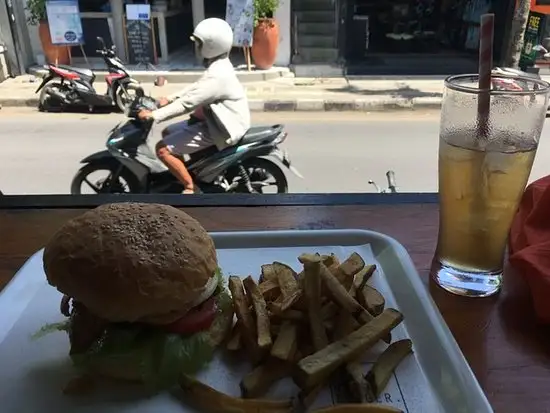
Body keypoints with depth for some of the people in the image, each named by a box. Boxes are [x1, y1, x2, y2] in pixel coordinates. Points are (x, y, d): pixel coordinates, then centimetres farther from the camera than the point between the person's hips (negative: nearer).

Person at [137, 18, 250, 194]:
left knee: (163, 149, -12)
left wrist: (154, 115, -24)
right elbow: (196, 87, 17)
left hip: (221, 129, -10)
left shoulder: (217, 76, -26)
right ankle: (181, 172, 27)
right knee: (168, 133, 18)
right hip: (217, 120, 10)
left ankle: (190, 187, -3)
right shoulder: (219, 65, 7)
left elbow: (188, 102, -28)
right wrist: (170, 99, 11)